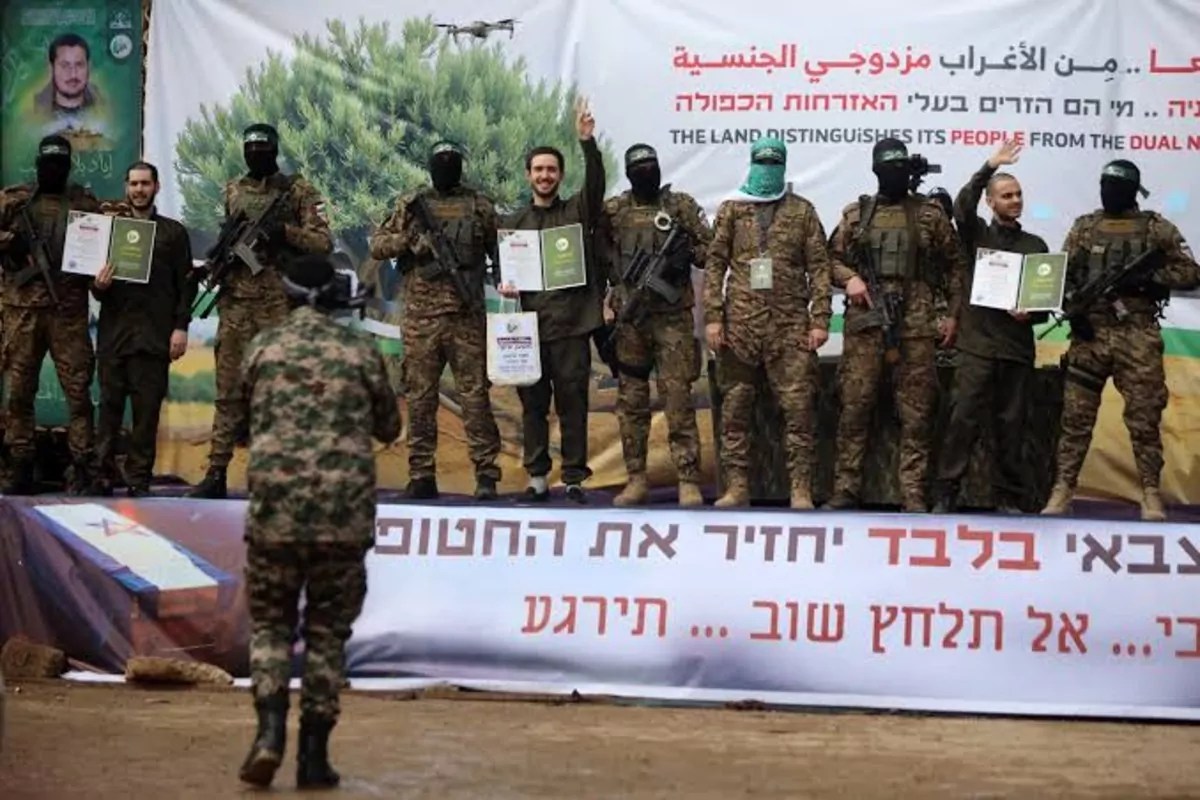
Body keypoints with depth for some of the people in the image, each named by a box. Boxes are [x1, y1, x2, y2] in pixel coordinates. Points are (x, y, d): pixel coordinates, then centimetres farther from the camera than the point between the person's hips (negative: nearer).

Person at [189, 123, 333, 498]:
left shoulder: (298, 190, 1)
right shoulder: (232, 192, 15)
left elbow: (323, 242, -4)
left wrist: (284, 231, -18)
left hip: (280, 303, -4)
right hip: (235, 302, 4)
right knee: (228, 390, 4)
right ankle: (216, 473, 5)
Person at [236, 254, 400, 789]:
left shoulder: (262, 348, 4)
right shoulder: (359, 351, 3)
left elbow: (245, 420, 16)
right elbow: (389, 428, 14)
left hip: (274, 506, 0)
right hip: (345, 510, 0)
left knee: (270, 622, 12)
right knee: (328, 631, 10)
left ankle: (270, 730, -7)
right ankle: (314, 753, 9)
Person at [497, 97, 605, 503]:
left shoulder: (577, 211, 9)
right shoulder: (514, 222, 15)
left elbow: (596, 182, -9)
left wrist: (587, 142, -23)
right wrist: (504, 286, -7)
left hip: (571, 324, -2)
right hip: (529, 324, 2)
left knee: (572, 404, 0)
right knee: (533, 404, 6)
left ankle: (574, 478, 5)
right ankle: (537, 476, 13)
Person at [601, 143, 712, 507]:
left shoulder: (681, 206, 3)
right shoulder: (613, 211, 7)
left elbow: (711, 250, 5)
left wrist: (687, 250, -12)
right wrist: (606, 298, 3)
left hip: (673, 316, -2)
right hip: (629, 316, 2)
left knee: (679, 398, -6)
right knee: (631, 400, 6)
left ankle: (688, 481, -4)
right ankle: (636, 479, 13)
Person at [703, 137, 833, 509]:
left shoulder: (802, 211, 8)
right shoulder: (732, 209, 10)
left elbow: (819, 266, 5)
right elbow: (715, 264, 7)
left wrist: (820, 319, -4)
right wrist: (713, 316, -2)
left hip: (790, 325, -1)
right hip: (740, 322, 1)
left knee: (798, 408, -5)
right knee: (735, 408, 5)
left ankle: (801, 489, -1)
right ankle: (736, 485, 12)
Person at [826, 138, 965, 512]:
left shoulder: (931, 213, 9)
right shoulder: (856, 213, 11)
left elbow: (953, 265, 12)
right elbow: (833, 259, 15)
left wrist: (953, 313, 5)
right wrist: (849, 277, -6)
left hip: (916, 324, 0)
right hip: (865, 321, 1)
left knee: (916, 412, 0)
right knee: (855, 406, -1)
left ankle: (913, 493, 4)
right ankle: (845, 489, 5)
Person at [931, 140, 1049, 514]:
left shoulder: (1035, 245, 16)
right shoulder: (977, 234, 9)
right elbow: (962, 206, -12)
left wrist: (1032, 314, -7)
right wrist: (989, 167, -20)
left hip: (1017, 346, 2)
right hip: (977, 342, -2)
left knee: (1011, 424, 4)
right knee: (963, 418, -8)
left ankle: (1008, 497, 10)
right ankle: (946, 493, -6)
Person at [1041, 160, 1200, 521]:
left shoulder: (1157, 228, 5)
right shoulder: (1084, 227, 11)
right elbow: (1062, 276, 10)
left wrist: (1145, 277, -11)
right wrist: (1073, 310, -7)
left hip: (1138, 336, -2)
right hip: (1090, 332, 2)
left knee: (1144, 418, -2)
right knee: (1075, 416, 1)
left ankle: (1151, 494, 4)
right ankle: (1063, 490, 6)